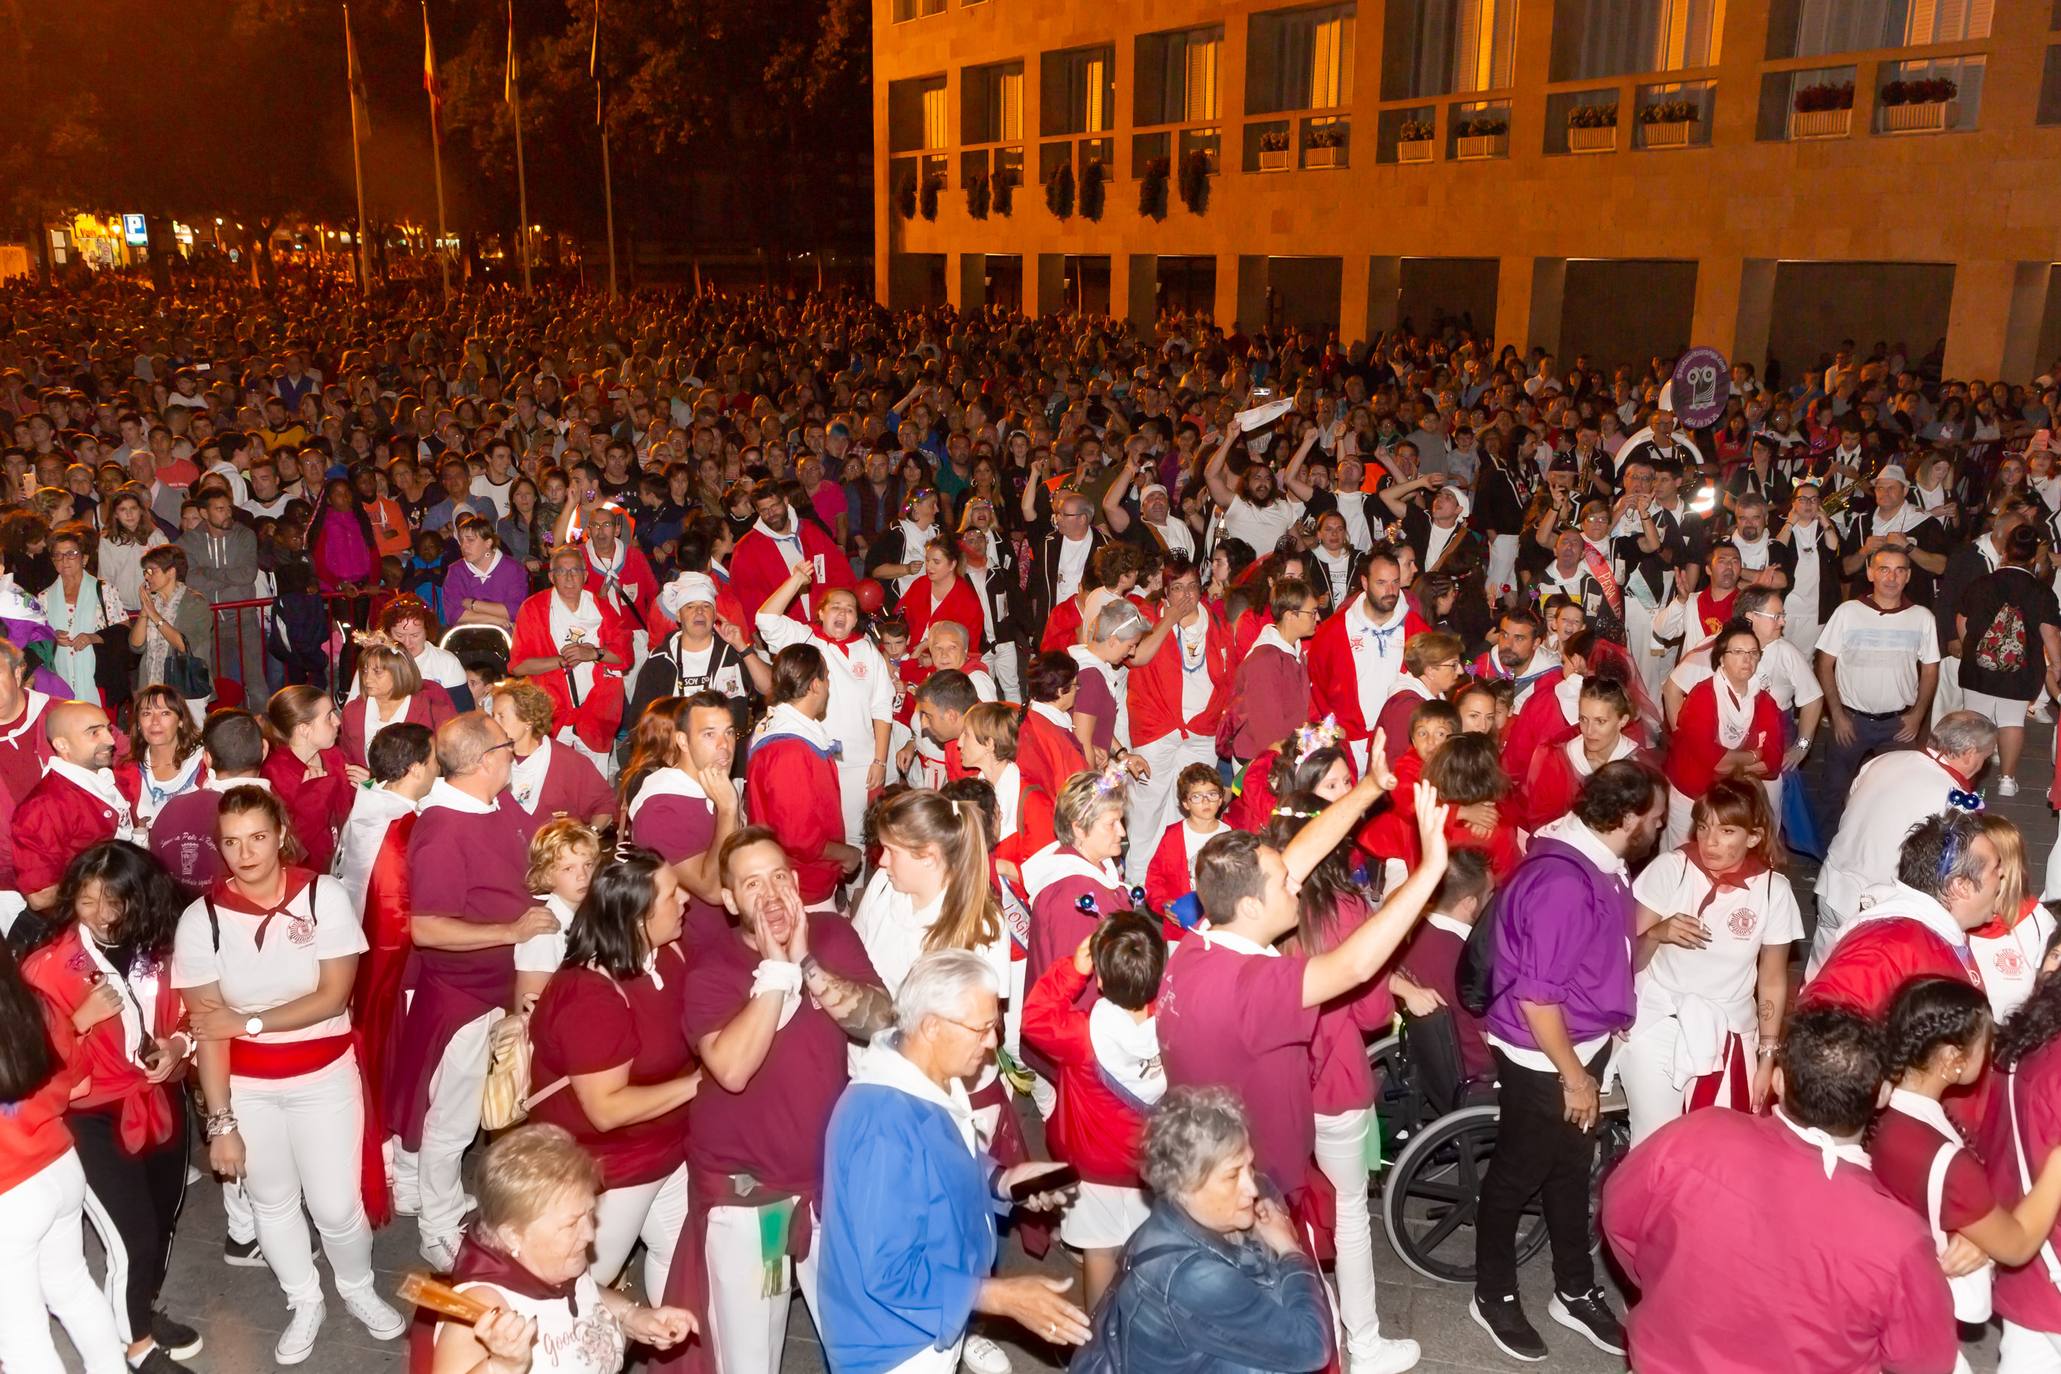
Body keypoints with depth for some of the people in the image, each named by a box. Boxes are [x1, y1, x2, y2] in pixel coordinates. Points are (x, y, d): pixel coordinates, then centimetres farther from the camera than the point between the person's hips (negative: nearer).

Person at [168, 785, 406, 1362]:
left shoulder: (324, 896, -15)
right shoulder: (201, 918, -12)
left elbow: (333, 996, -15)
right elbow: (208, 1032, -10)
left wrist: (248, 1022, -18)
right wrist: (221, 1123, -10)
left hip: (325, 1075, -1)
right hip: (246, 1085, 1)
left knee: (337, 1204, 3)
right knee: (272, 1200, 18)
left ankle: (358, 1290, 33)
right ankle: (305, 1304, 41)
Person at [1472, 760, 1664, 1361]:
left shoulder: (1599, 866, -2)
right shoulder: (1561, 883, -31)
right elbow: (1536, 997, -27)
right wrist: (1574, 1076, -19)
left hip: (1585, 1043, 9)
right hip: (1542, 1059, -9)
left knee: (1572, 1171, 23)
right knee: (1518, 1175, 11)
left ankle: (1575, 1292, 40)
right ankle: (1493, 1296, 31)